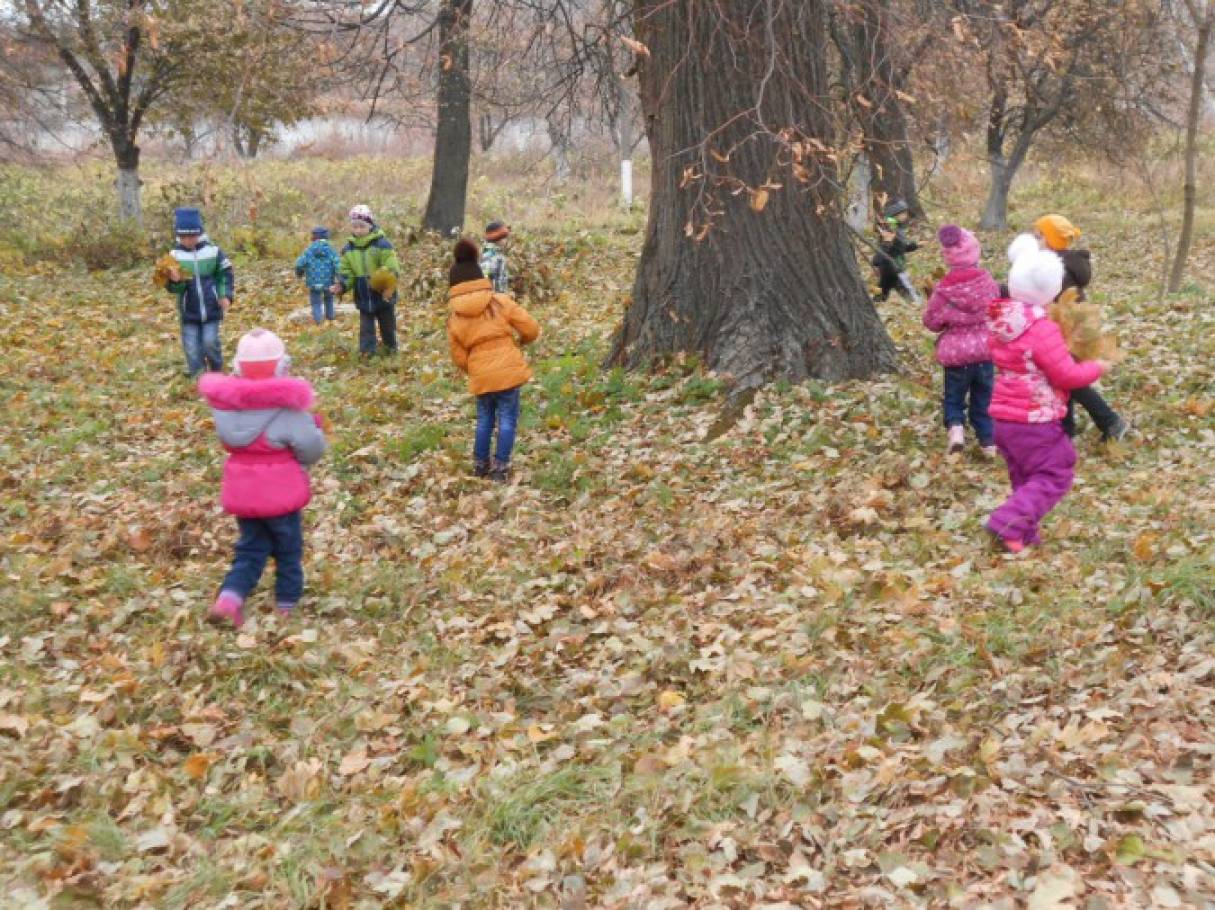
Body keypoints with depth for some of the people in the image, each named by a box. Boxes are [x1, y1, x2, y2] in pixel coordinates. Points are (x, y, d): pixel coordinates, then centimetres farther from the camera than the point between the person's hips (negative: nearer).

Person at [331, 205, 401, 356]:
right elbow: (345, 272, 3)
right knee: (366, 328, 7)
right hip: (363, 298, 3)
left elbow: (392, 269, -18)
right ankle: (366, 352, 13)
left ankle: (391, 348, 34)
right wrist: (341, 285, -17)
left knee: (387, 326, 14)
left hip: (383, 296, -3)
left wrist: (388, 284, -36)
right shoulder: (348, 248, 1)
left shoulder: (382, 244, -13)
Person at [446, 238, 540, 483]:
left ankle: (480, 464, 25)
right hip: (508, 371, -2)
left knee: (485, 419, 20)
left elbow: (459, 357, 6)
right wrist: (523, 340, 20)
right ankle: (501, 467, 3)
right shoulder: (501, 302, -2)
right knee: (507, 419, 6)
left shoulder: (455, 318, 4)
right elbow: (531, 328, -2)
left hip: (480, 377, 2)